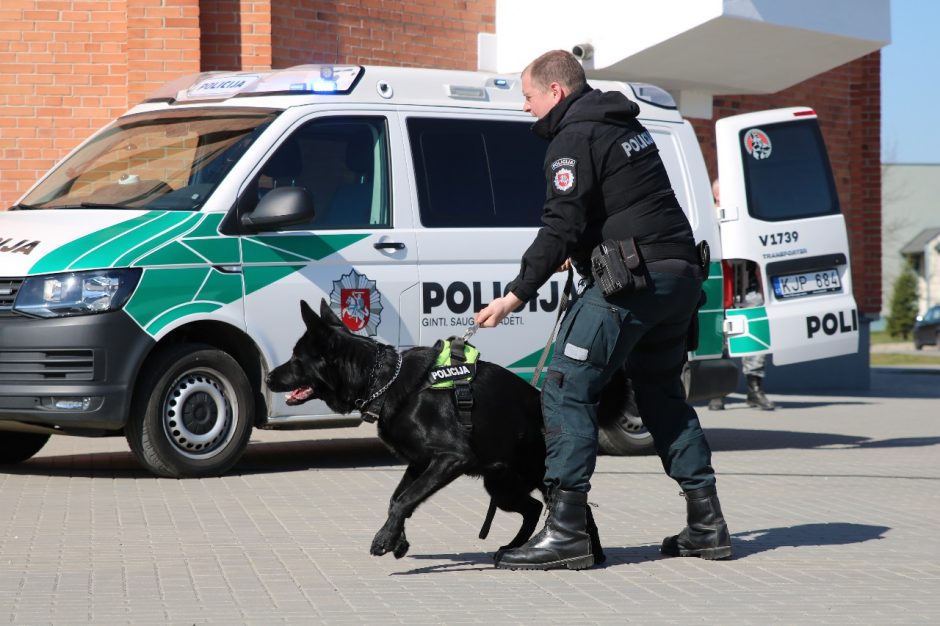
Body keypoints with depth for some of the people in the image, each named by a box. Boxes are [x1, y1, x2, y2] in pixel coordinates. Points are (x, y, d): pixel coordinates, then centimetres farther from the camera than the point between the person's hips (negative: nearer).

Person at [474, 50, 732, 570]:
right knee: (662, 394, 20)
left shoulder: (575, 138, -8)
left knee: (566, 390, -8)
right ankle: (706, 524, 19)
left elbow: (561, 226, -16)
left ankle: (566, 530, -15)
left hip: (632, 280, -10)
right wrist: (581, 250, 30)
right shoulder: (625, 125, 21)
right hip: (680, 273, 10)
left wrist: (515, 296, -16)